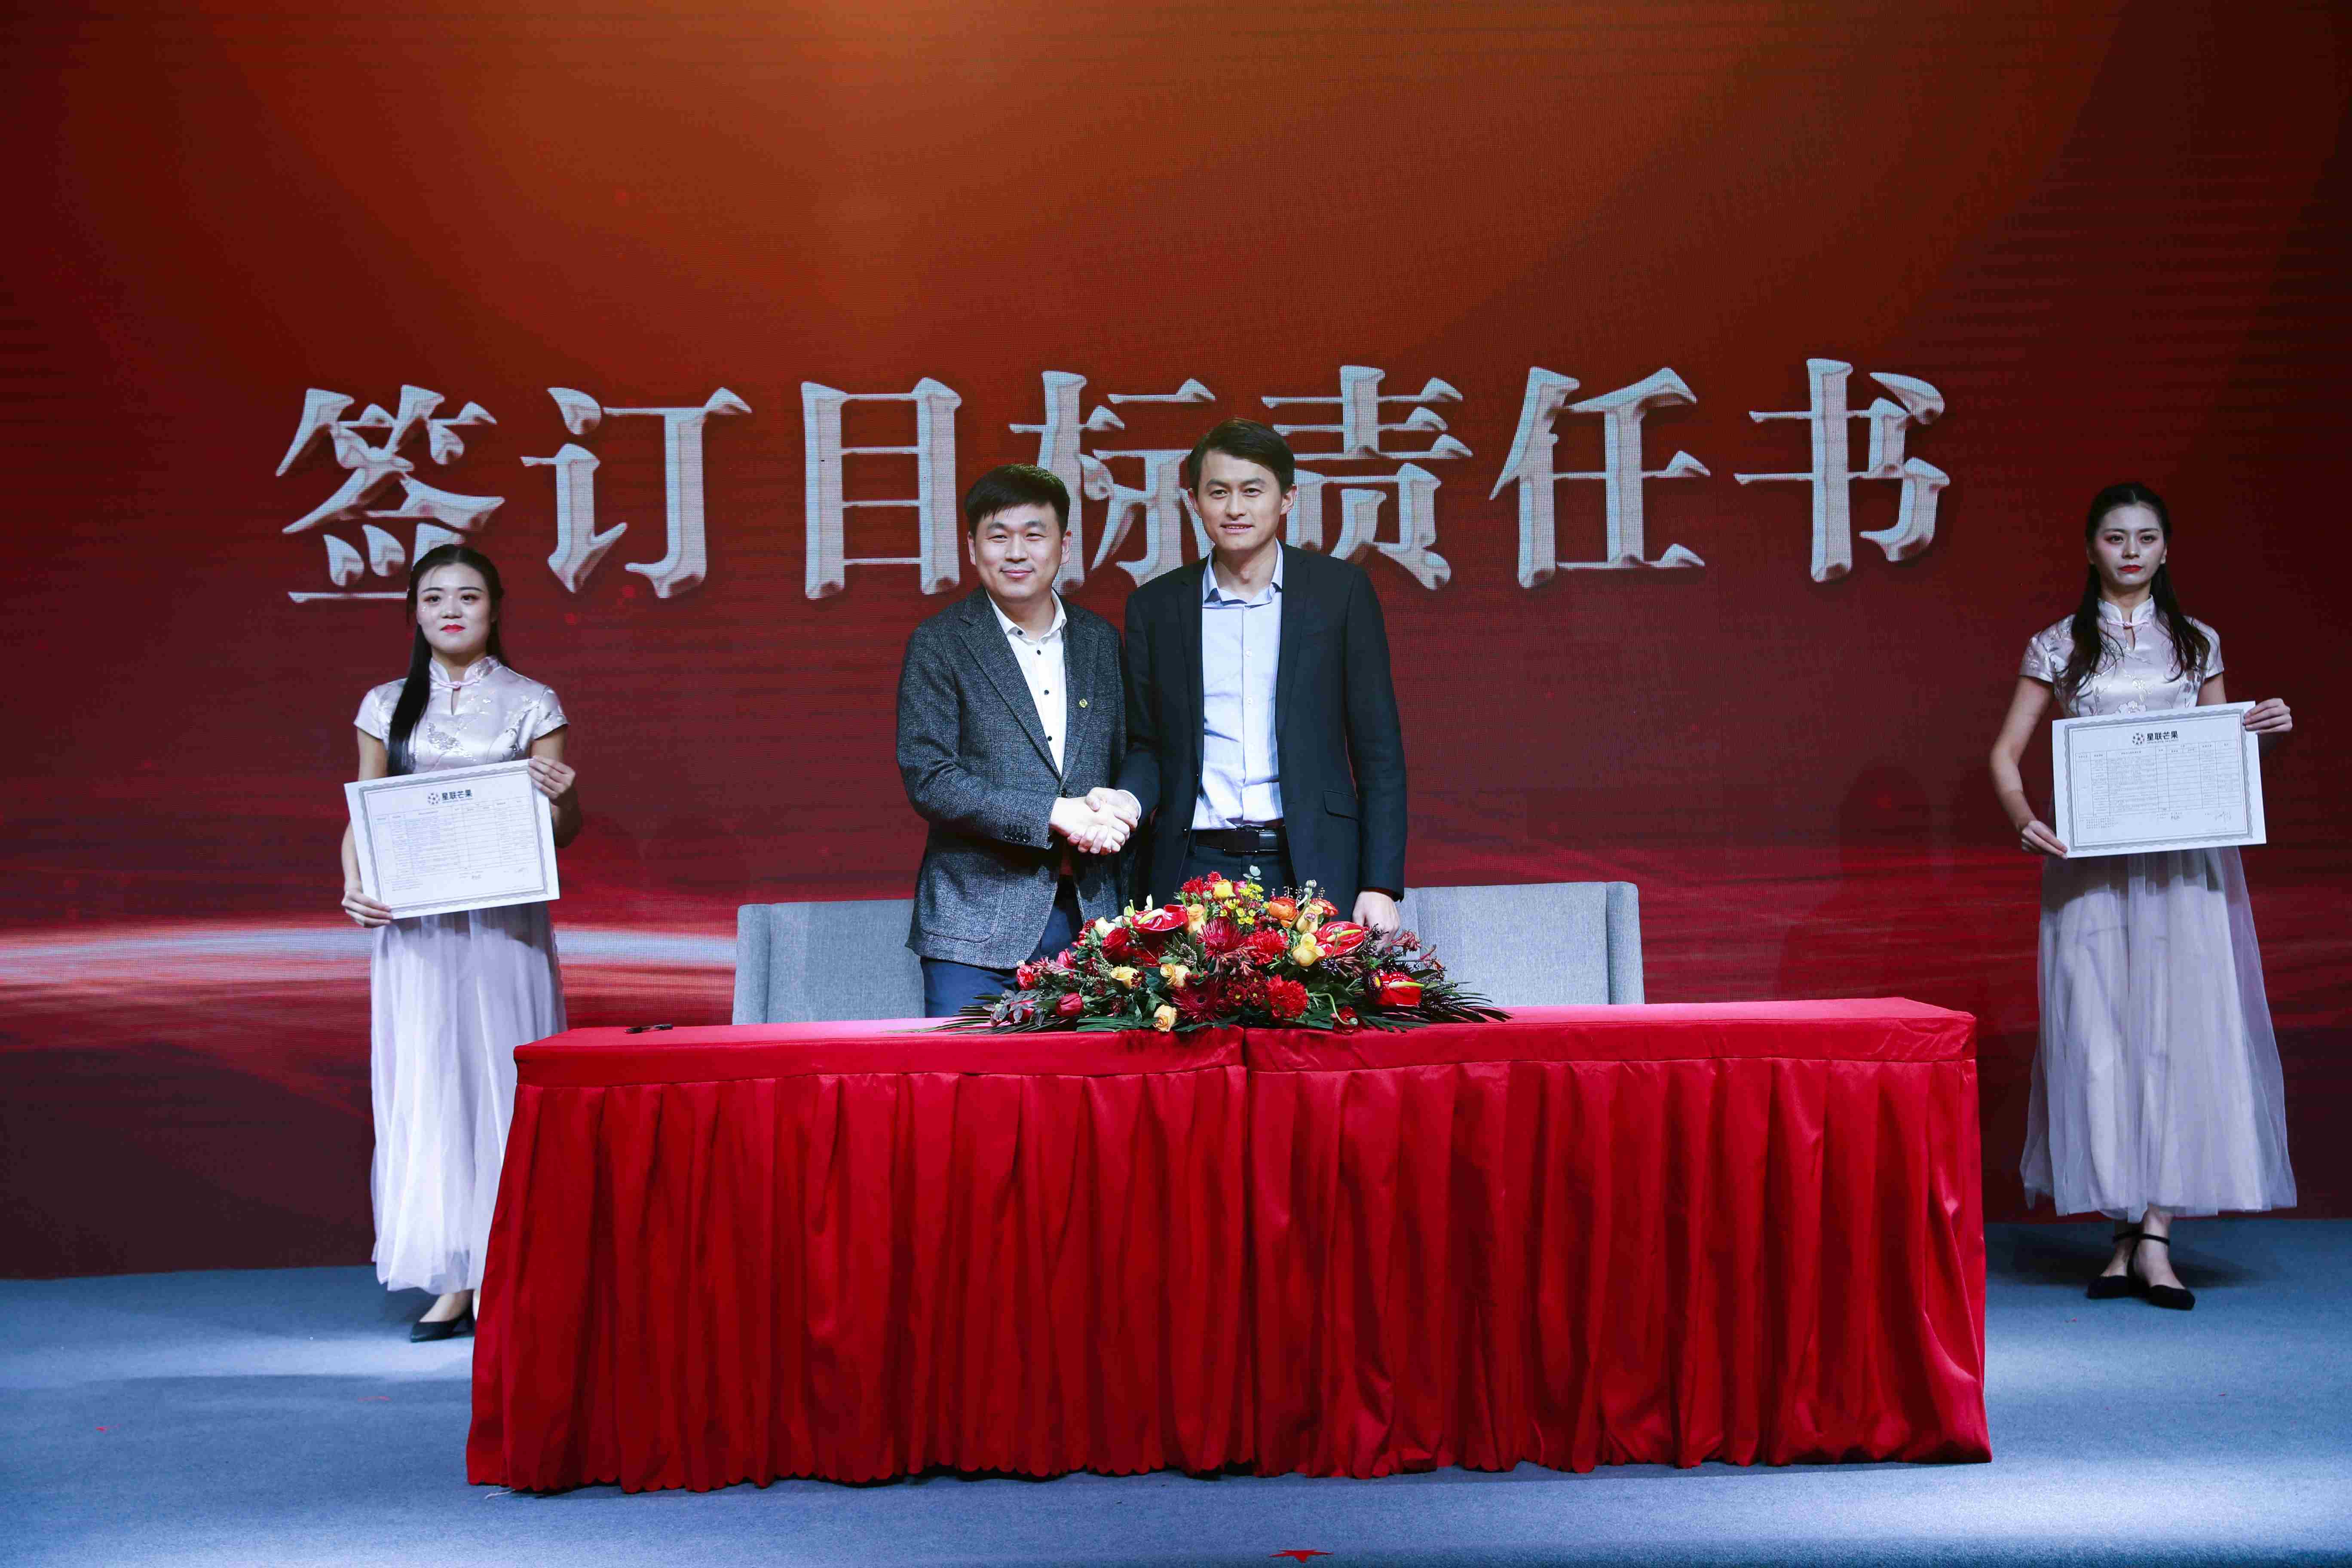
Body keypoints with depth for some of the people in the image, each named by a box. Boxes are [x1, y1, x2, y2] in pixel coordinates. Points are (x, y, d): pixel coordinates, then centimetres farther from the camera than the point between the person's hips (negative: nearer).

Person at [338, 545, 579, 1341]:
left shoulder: (531, 704, 4)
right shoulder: (387, 705, 10)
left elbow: (564, 831, 4)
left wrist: (561, 797, -18)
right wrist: (354, 888, -7)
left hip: (503, 922, -2)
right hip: (412, 924, 2)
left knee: (499, 1077, -2)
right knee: (423, 1087, 0)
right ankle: (450, 1280, 5)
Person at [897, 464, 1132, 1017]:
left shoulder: (1100, 640, 13)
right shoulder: (939, 644, 0)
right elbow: (928, 780, -9)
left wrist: (1117, 813, -4)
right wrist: (1051, 815, -16)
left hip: (1088, 914, 4)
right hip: (976, 924, -4)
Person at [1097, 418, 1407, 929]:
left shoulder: (1340, 590, 5)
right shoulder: (1155, 605, 10)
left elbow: (1378, 748, 4)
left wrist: (1380, 886, -3)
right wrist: (1130, 798, -7)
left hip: (1310, 868, -1)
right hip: (1195, 868, 1)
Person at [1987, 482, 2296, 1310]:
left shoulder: (2197, 643, 12)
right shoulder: (2059, 646, 8)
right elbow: (2005, 753, 5)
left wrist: (2267, 734, -4)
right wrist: (2024, 819, -13)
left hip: (2185, 863, 1)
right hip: (2092, 865, -1)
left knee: (2180, 1031, -7)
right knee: (2099, 1032, -3)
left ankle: (2155, 1234, -7)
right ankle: (2128, 1228, 5)